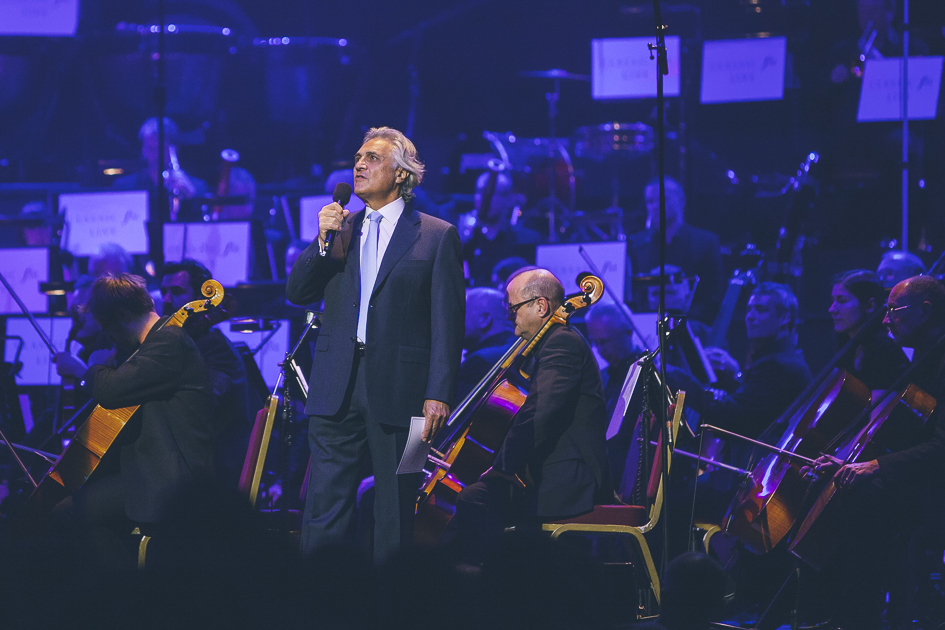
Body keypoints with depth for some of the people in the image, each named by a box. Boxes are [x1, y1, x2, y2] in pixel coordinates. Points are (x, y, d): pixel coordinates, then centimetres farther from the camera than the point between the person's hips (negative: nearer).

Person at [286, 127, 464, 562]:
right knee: (324, 509, -1)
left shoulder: (437, 237, 3)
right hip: (337, 389, 3)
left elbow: (447, 322, -2)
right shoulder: (340, 227, 16)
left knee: (395, 515, 3)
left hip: (398, 391, -3)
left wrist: (439, 393, -11)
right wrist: (324, 242, -6)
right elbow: (297, 293, 9)